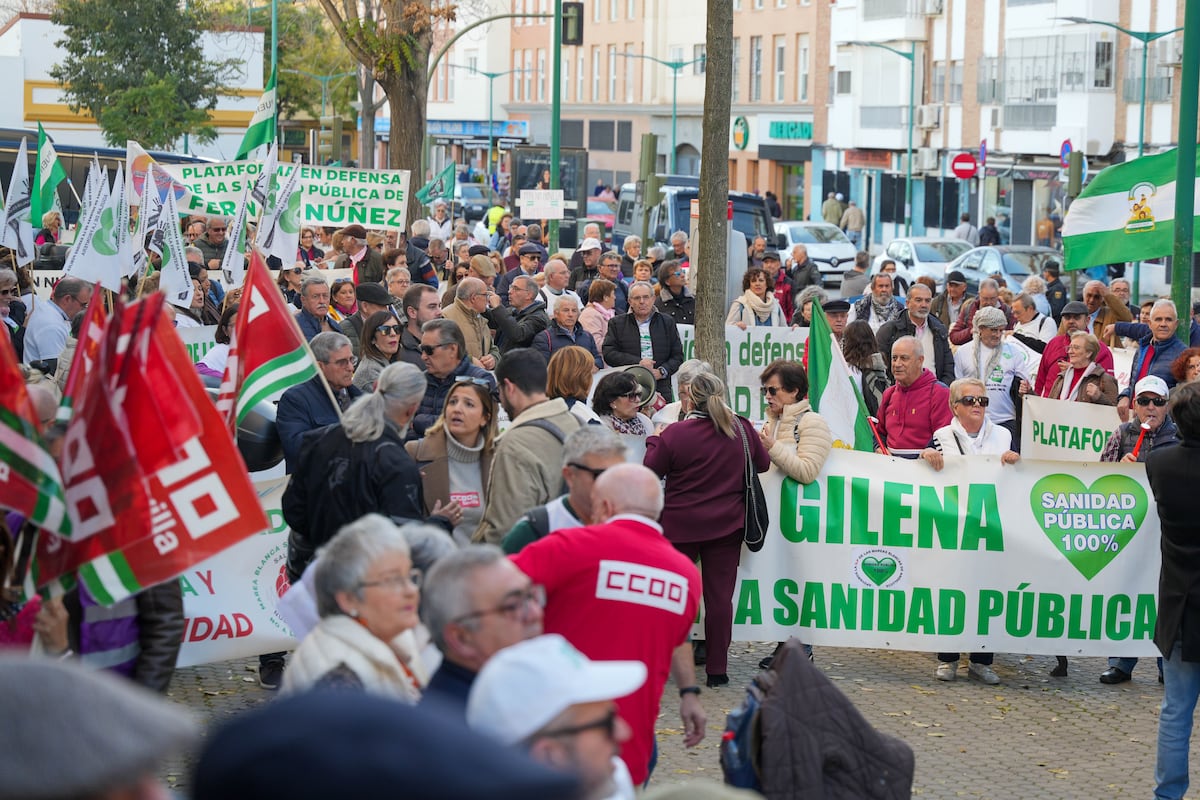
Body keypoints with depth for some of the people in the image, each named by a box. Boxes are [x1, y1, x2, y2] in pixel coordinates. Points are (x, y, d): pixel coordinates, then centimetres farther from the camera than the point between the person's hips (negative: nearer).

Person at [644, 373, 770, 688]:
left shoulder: (674, 434, -15)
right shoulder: (743, 429, -4)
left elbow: (651, 471, -6)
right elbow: (763, 463, 12)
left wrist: (654, 440, 10)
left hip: (680, 525, -2)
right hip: (726, 526, 2)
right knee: (720, 596, 6)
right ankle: (717, 668, 8)